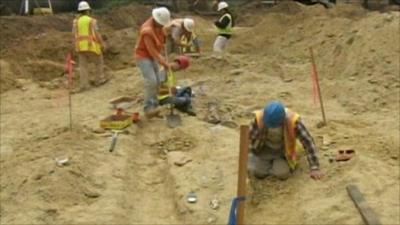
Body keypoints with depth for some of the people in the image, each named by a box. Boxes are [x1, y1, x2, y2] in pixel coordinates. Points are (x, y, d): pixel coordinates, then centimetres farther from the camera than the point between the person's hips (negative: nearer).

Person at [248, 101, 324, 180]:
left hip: (283, 151, -1)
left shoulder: (292, 120, -35)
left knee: (281, 174, -23)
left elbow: (308, 142, -29)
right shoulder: (259, 118, -31)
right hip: (264, 150, 1)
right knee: (258, 173, -16)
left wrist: (314, 168, -30)